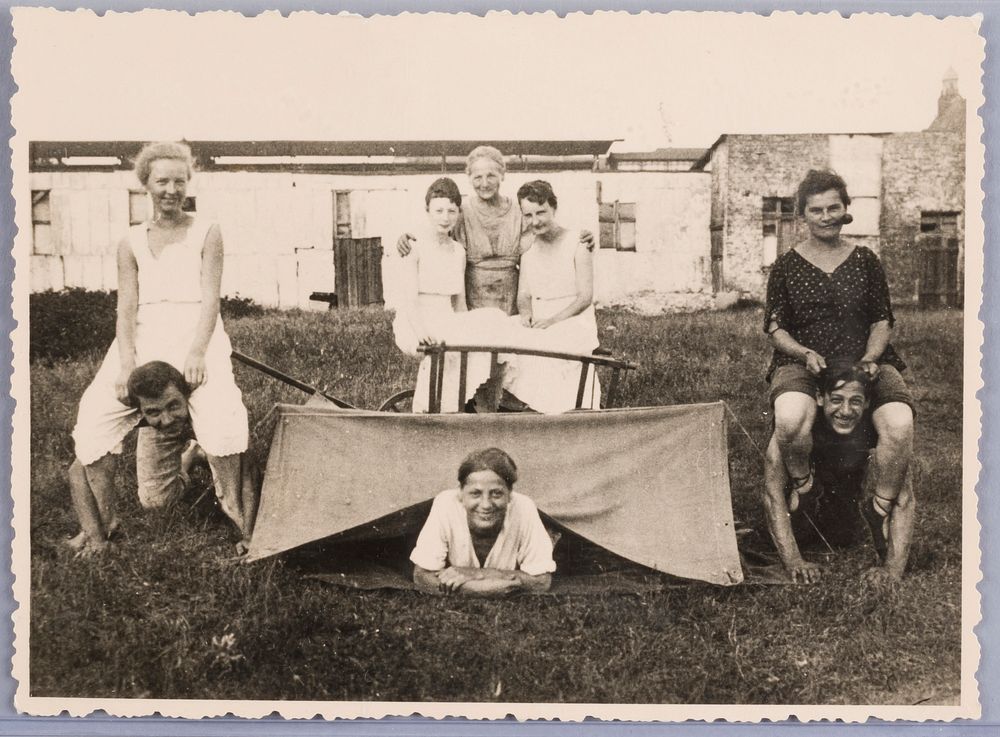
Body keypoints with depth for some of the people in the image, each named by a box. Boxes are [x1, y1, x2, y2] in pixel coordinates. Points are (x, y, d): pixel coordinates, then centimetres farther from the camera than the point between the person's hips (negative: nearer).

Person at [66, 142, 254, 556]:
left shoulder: (206, 234, 9)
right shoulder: (131, 244, 16)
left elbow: (210, 299, -1)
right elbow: (126, 307, 6)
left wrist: (197, 353, -17)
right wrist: (127, 363, -11)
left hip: (195, 332, -3)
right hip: (142, 338, 3)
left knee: (220, 411, -30)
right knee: (95, 412, -15)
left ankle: (236, 510, -19)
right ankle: (101, 522, -3)